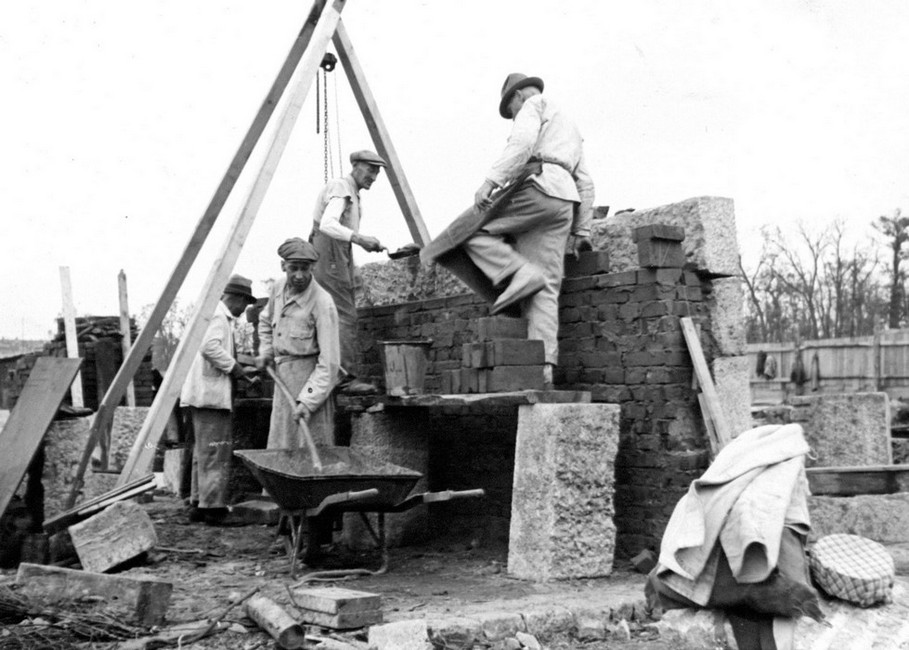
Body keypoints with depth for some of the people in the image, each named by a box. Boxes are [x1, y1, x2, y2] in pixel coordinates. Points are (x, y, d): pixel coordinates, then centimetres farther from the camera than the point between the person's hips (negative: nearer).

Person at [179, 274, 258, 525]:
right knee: (216, 453, -7)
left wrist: (238, 370, 20)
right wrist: (236, 369, -16)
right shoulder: (219, 316, -10)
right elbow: (210, 347, -25)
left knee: (203, 452, 13)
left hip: (200, 394, 11)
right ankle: (213, 507, -6)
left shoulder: (215, 314, 21)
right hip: (211, 393, -11)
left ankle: (198, 504, 16)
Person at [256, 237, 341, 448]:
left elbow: (329, 363, -20)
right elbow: (266, 322, 27)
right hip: (282, 377, 7)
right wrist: (265, 351, 11)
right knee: (279, 452, 10)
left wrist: (308, 401, -26)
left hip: (309, 378, -7)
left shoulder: (322, 303, -19)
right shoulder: (278, 288, 3)